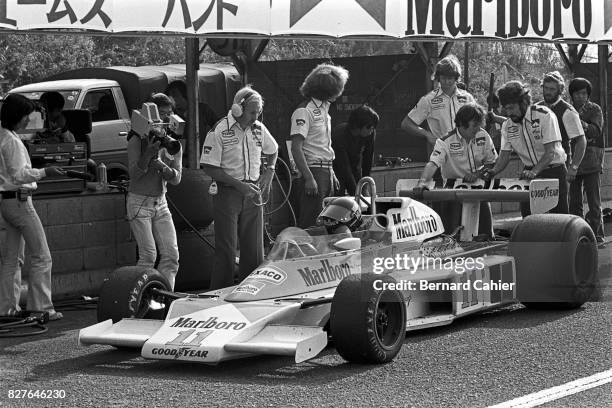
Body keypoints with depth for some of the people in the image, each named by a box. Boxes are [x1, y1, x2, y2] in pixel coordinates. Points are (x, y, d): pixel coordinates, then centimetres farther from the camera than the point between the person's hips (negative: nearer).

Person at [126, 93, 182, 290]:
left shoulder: (173, 144, 8)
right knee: (148, 255, -14)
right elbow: (134, 174, -16)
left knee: (171, 255, -3)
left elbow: (176, 179, 0)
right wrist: (149, 153, -29)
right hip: (139, 202, -5)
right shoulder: (138, 141, -7)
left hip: (161, 204, 6)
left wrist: (162, 166, -20)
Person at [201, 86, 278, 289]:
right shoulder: (219, 131, -12)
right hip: (227, 193, -5)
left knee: (254, 248, 7)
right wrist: (240, 185, -16)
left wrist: (269, 172, 8)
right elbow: (210, 168, -12)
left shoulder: (259, 128, 5)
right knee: (226, 249, -4)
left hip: (253, 193, 5)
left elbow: (272, 150, 26)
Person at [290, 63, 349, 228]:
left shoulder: (323, 110, 17)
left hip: (326, 171, 9)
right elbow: (296, 148, -18)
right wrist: (308, 178, -24)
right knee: (310, 225, -10)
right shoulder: (304, 111, -12)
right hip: (313, 171, -9)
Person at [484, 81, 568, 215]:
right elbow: (504, 155, 2)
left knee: (559, 216, -5)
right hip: (529, 172, 5)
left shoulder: (544, 116, -16)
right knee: (527, 216, -2)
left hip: (554, 171, -5)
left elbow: (550, 152, -21)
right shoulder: (507, 126, 0)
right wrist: (493, 172, -18)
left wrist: (534, 172, -34)